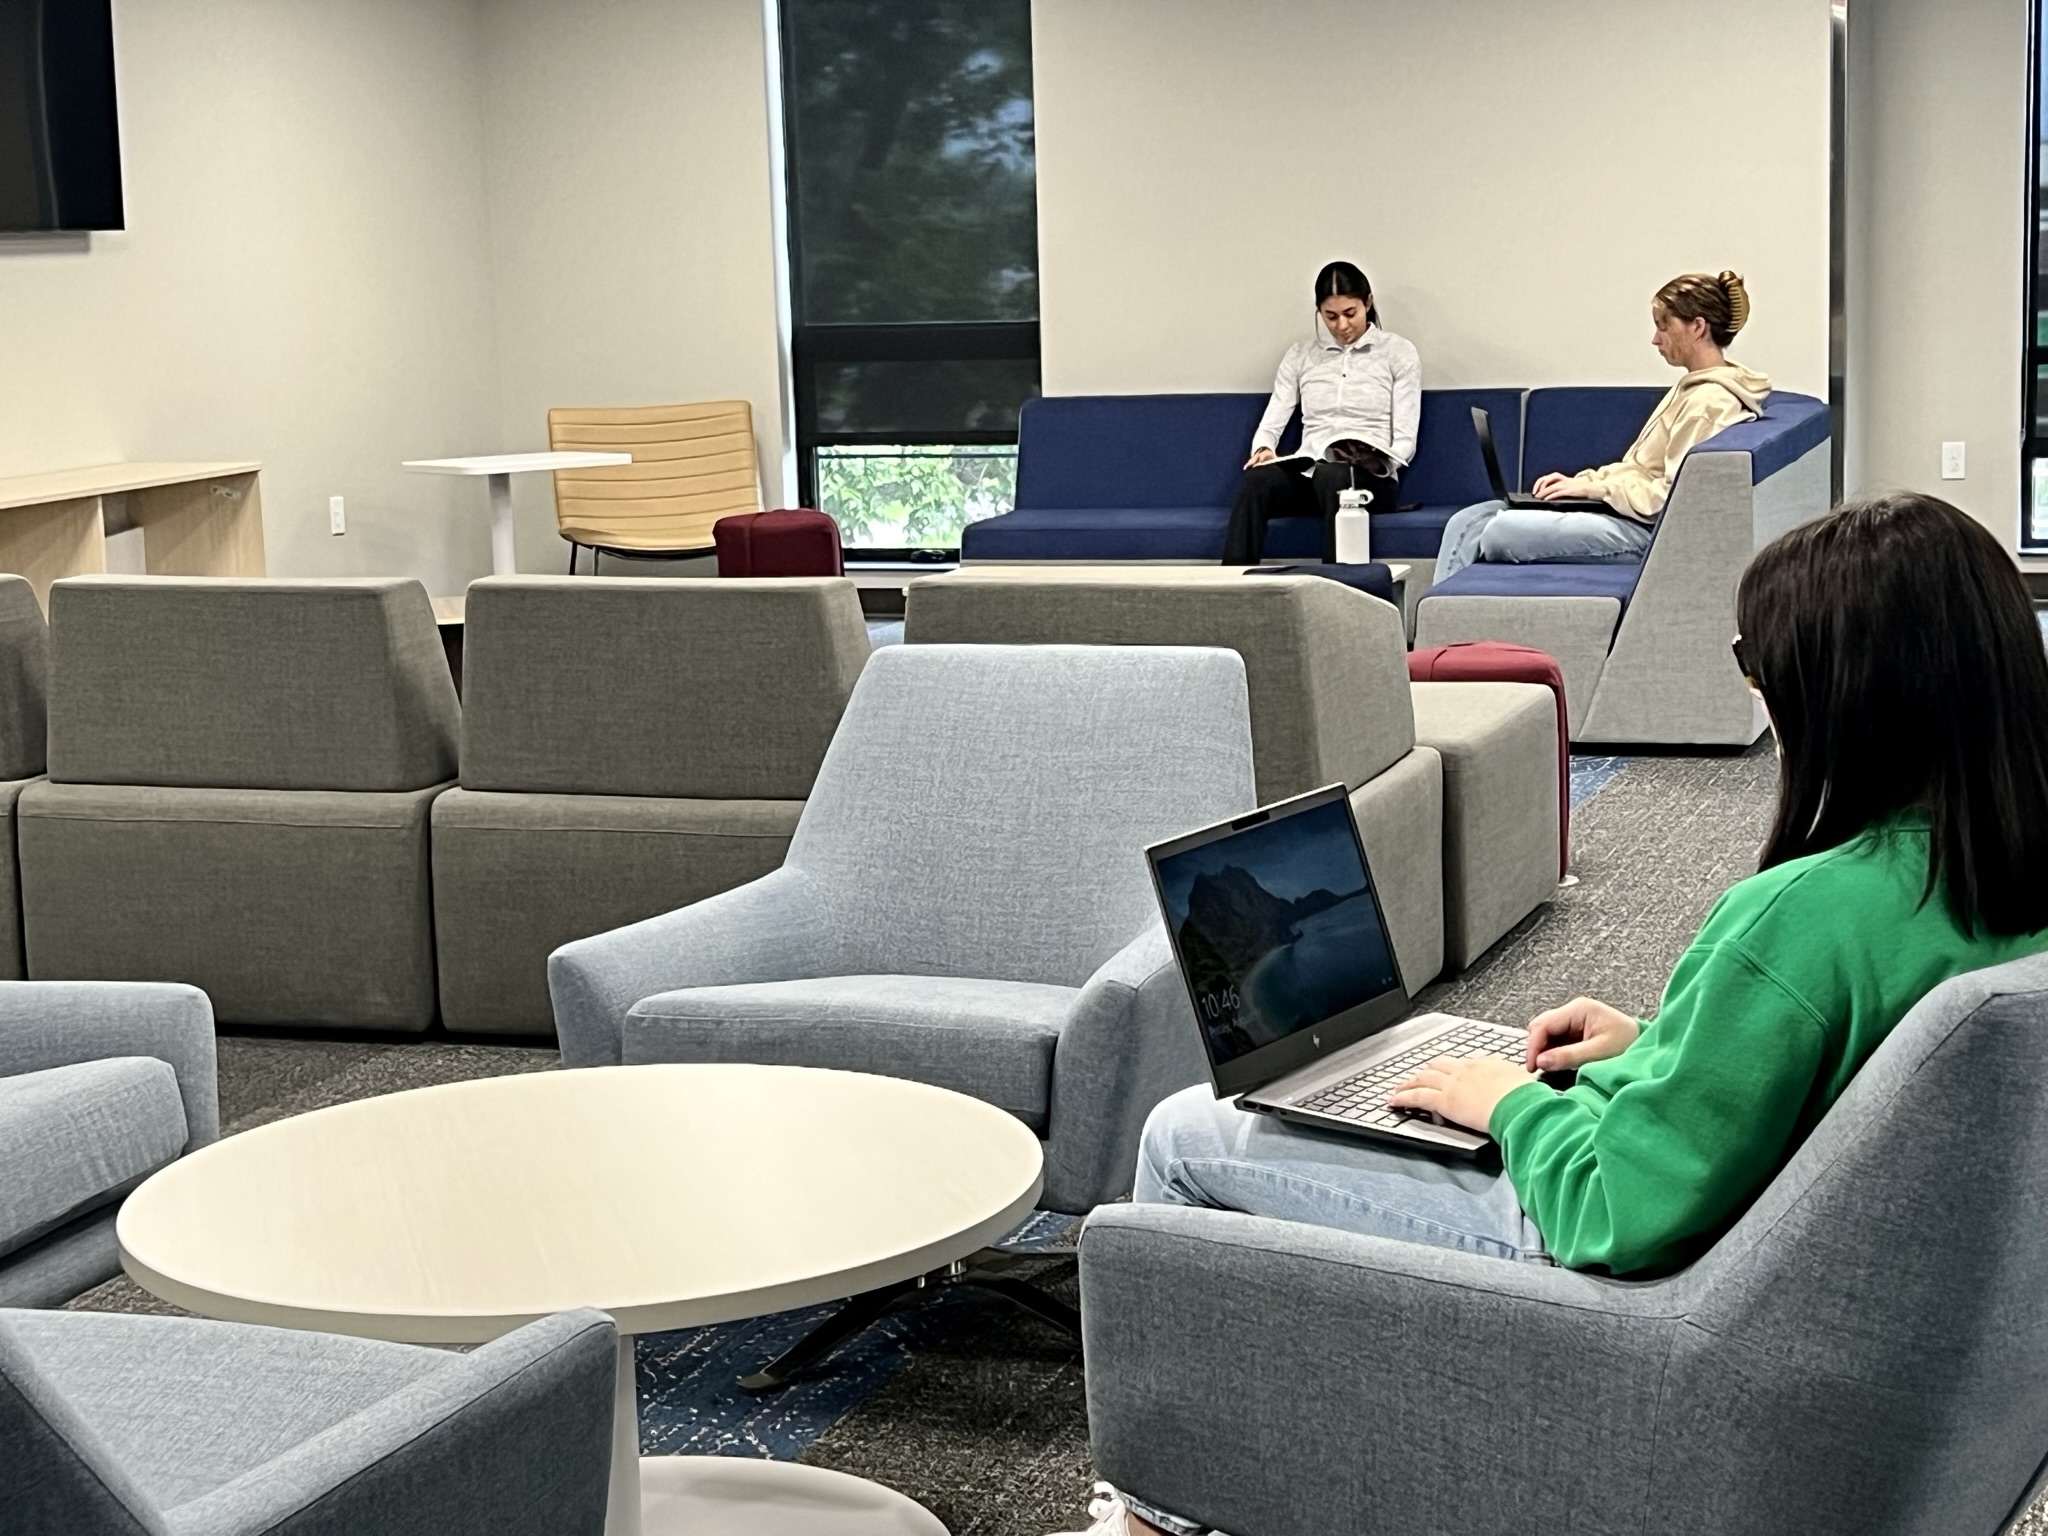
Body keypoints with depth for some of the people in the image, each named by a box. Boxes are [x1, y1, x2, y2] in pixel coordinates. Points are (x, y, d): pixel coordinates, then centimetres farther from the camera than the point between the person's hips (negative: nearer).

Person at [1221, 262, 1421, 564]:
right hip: (1308, 471, 2)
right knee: (1256, 480, -33)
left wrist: (1379, 461, -18)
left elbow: (1405, 439, 3)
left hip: (1370, 477, -2)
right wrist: (1263, 448, -12)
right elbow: (1271, 424, 11)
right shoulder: (1300, 355, 17)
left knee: (1333, 476, -40)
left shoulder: (1398, 352, 9)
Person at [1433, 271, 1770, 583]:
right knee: (1466, 523, -1)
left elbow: (1674, 495, -20)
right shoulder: (1694, 388, 19)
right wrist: (1581, 480, 9)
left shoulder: (1710, 402, -14)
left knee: (1500, 531, -24)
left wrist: (1595, 488, -13)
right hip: (1624, 513, 11)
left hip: (1645, 530, -11)